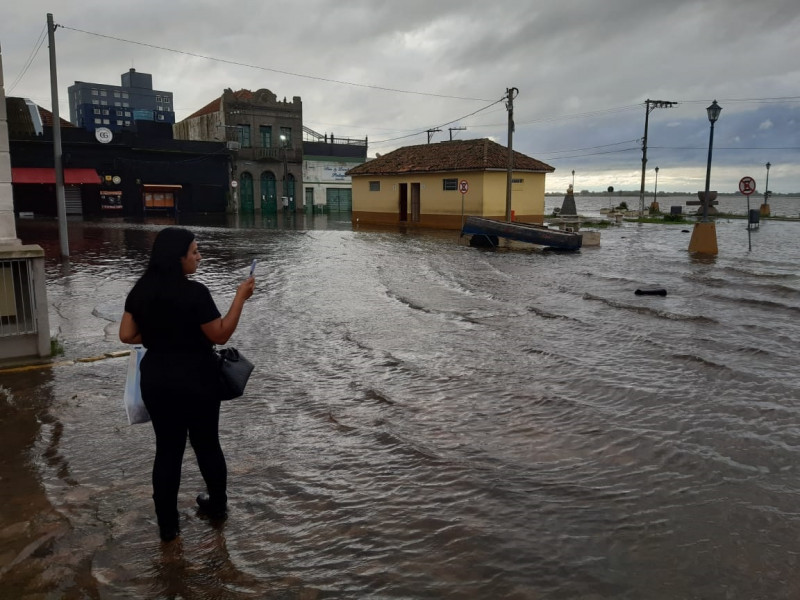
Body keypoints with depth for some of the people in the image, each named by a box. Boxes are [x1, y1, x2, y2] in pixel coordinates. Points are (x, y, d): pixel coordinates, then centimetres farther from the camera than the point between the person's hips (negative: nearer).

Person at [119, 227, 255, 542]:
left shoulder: (140, 291, -1)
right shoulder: (194, 292, -18)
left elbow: (127, 335, 2)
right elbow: (220, 335, -15)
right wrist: (240, 298, -14)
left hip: (156, 379, 4)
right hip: (196, 380, -4)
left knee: (167, 449, 12)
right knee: (207, 443, 15)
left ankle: (168, 524, 19)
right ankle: (218, 505, 34)